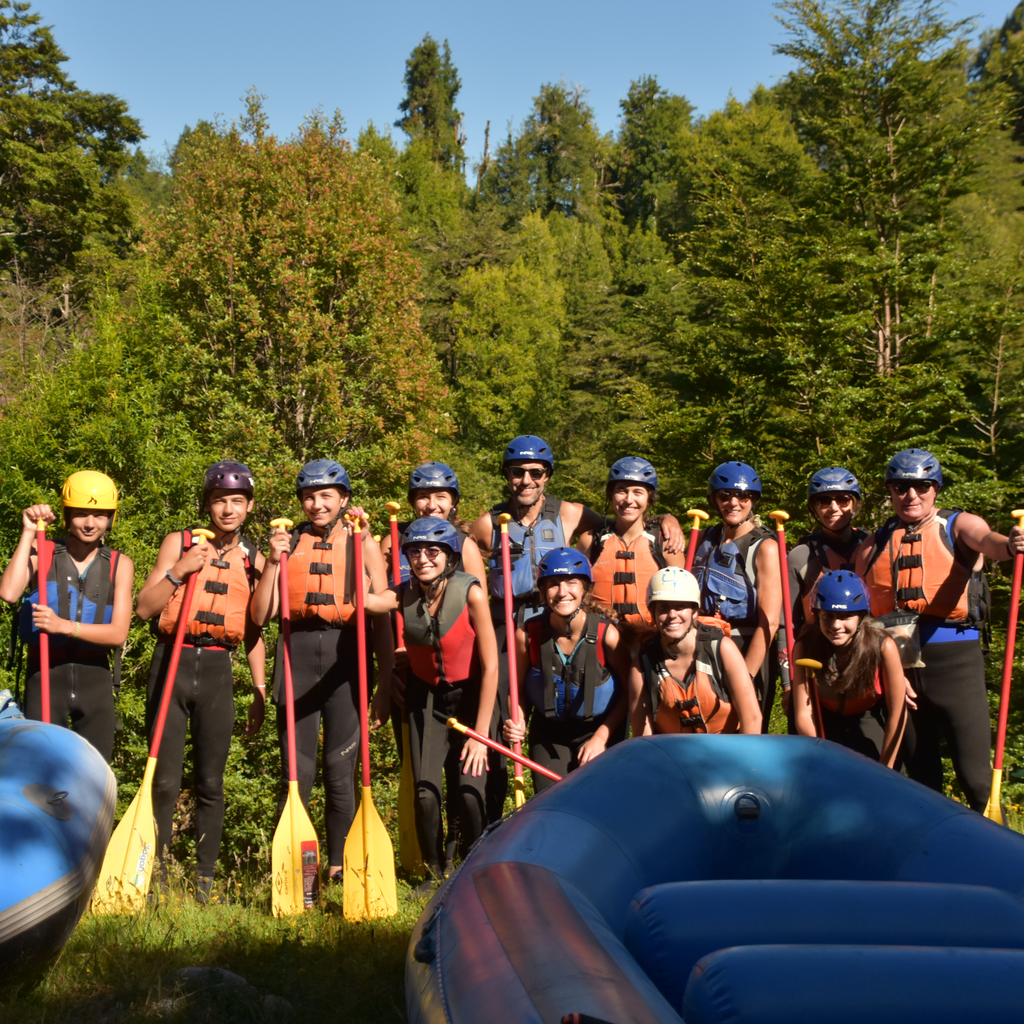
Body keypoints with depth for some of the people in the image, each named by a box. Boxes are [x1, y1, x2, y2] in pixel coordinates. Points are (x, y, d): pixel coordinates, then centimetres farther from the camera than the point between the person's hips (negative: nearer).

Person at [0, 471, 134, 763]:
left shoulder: (120, 564, 4)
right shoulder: (42, 553, 2)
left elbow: (118, 633, -6)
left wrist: (65, 626, -20)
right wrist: (28, 534, -13)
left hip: (94, 678, 2)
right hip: (45, 675, -1)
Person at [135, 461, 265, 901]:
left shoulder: (253, 560, 9)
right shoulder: (179, 543, 4)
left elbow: (254, 632, 13)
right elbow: (144, 608, -1)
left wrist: (260, 692, 8)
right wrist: (178, 571, -14)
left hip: (217, 671, 2)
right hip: (172, 664, -1)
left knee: (210, 783, 5)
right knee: (165, 781, -3)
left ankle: (205, 881, 15)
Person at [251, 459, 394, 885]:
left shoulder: (362, 543, 6)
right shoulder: (289, 543, 11)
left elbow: (382, 618, 3)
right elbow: (261, 615, 5)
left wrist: (386, 686, -2)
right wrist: (273, 562, -7)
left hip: (345, 656, -1)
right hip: (297, 654, 1)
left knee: (340, 769, 1)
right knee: (296, 770, 3)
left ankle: (339, 871, 13)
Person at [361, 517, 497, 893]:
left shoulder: (470, 593, -20)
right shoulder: (405, 595, -10)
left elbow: (490, 667, -17)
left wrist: (481, 733, -17)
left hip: (470, 696, -3)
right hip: (426, 698, 3)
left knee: (468, 792, -13)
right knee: (426, 793, -9)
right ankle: (436, 870, 19)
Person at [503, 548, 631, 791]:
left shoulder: (606, 635, -21)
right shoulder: (527, 635, -17)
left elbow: (630, 691, -9)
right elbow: (520, 689, 0)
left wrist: (600, 738, -12)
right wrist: (518, 724, -18)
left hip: (600, 729, -1)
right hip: (548, 733, 1)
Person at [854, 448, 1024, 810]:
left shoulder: (958, 526, 4)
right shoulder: (874, 546, 13)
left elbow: (985, 540, -19)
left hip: (955, 658, -3)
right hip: (897, 663, 4)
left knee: (975, 777, -9)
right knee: (921, 775, 11)